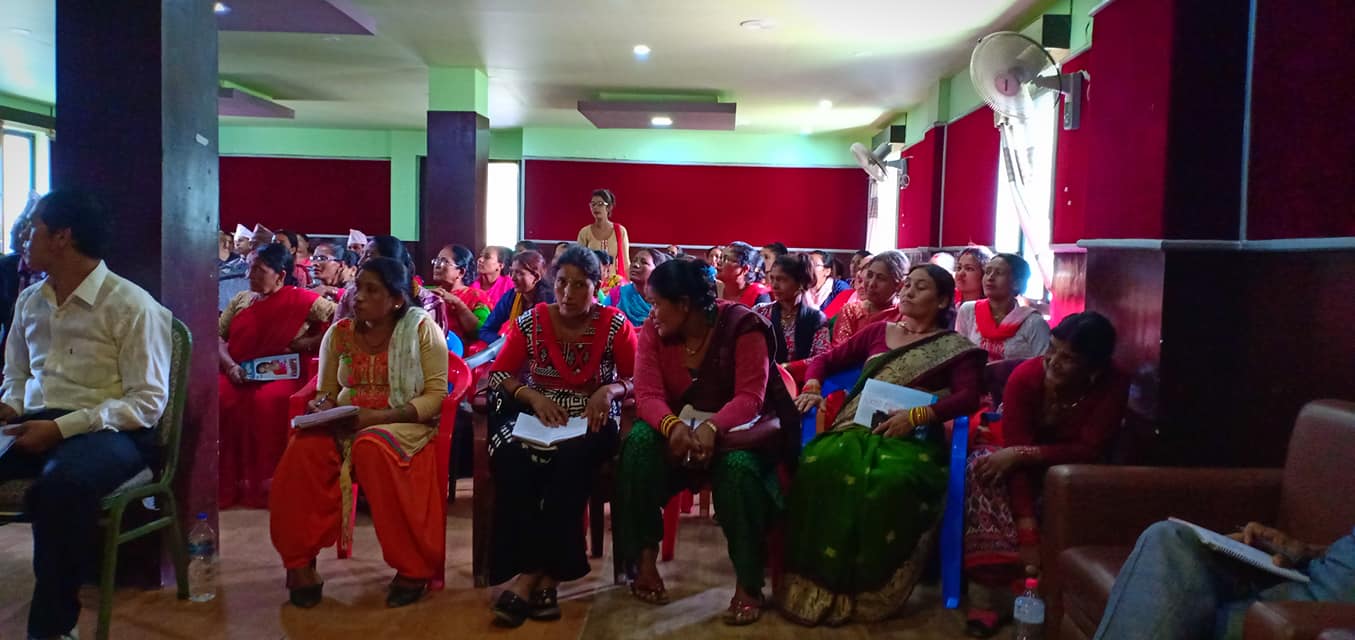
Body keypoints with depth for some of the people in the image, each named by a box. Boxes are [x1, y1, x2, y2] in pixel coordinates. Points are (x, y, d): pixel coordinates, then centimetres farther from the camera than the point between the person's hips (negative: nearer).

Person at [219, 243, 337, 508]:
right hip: (240, 376, 4)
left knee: (267, 400, -36)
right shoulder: (240, 300, 18)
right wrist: (229, 365, -7)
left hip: (282, 377, -4)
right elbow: (217, 337, 12)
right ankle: (225, 482, -19)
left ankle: (265, 484, -24)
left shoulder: (301, 299, 3)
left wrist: (310, 342, -9)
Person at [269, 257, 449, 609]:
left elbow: (436, 394, -9)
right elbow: (325, 391, 16)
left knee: (372, 447, -38)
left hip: (404, 423, -3)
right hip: (345, 424, 4)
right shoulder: (338, 332, 7)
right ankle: (300, 560, -14)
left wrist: (381, 416, -21)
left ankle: (414, 567, -24)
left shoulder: (422, 328, -5)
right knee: (305, 448, -29)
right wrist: (321, 406, -10)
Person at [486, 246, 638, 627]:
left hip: (591, 421, -2)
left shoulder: (614, 323, -1)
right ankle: (542, 577, -30)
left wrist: (611, 389, -23)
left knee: (571, 461, -37)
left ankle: (530, 577, -31)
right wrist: (532, 395, -14)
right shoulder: (531, 321, 3)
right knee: (512, 459, -33)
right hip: (538, 415, 2)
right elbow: (498, 373, 4)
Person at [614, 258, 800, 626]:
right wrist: (672, 426, -37)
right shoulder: (653, 331, -5)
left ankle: (748, 584, -20)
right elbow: (648, 394, -15)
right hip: (677, 425, 3)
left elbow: (750, 397, -24)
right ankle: (645, 559, -17)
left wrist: (712, 428, -43)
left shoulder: (742, 326, -17)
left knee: (738, 466, -36)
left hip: (737, 427, -3)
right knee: (640, 443, -28)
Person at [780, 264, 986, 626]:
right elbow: (827, 359, 26)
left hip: (910, 439, -3)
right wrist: (812, 387, 5)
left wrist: (916, 416, -17)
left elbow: (968, 398, -4)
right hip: (855, 430, 3)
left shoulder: (955, 347, 12)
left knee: (890, 484, -39)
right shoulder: (878, 332, 23)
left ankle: (869, 590, -23)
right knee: (817, 468, -32)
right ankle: (812, 585, -24)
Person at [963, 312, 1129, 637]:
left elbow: (1090, 450, -26)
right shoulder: (1026, 376, -28)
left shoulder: (1113, 386, -25)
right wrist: (1028, 535, -40)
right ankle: (988, 591, -33)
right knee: (984, 465, -32)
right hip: (1012, 451, 0)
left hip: (1067, 463, 1)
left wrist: (1020, 454, -39)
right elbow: (1016, 448, -33)